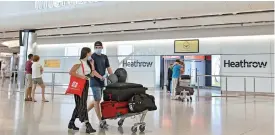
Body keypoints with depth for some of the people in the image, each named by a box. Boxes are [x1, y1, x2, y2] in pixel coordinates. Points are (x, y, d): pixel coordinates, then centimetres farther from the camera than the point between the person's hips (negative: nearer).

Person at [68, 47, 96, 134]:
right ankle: (87, 126, -14)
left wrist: (92, 64, 1)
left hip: (86, 84, 9)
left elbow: (92, 74, 9)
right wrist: (81, 76, -23)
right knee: (82, 105, -10)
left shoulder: (88, 63, 13)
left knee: (79, 105, 13)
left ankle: (71, 123, 25)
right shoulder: (79, 62, -11)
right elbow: (71, 72, -19)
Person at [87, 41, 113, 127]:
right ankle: (101, 121, 1)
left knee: (96, 100, 15)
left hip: (101, 82, 7)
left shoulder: (105, 57, 13)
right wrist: (100, 77, -29)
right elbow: (92, 70, -15)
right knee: (97, 101, -4)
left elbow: (108, 68, 10)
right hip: (95, 82, -7)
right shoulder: (92, 57, -6)